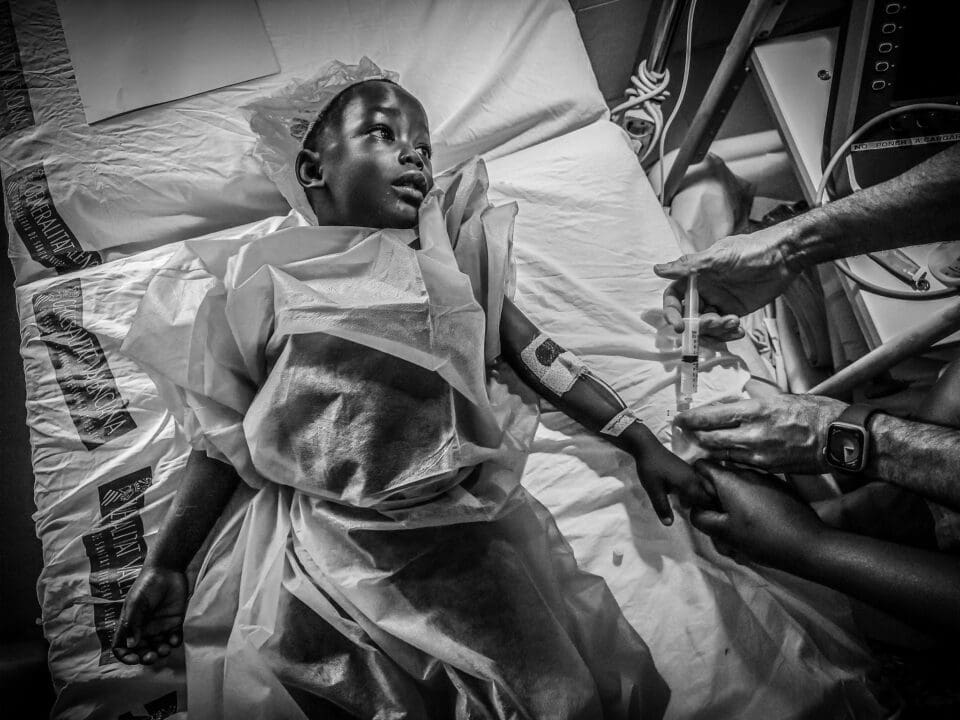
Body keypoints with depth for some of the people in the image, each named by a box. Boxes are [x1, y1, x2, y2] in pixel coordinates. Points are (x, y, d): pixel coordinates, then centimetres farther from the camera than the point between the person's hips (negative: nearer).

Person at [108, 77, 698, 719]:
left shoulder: (452, 256, 10)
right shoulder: (262, 277, 4)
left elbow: (535, 354, 9)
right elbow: (225, 439, 8)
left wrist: (643, 444, 6)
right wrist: (167, 567, 7)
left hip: (470, 526, 2)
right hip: (327, 541, -1)